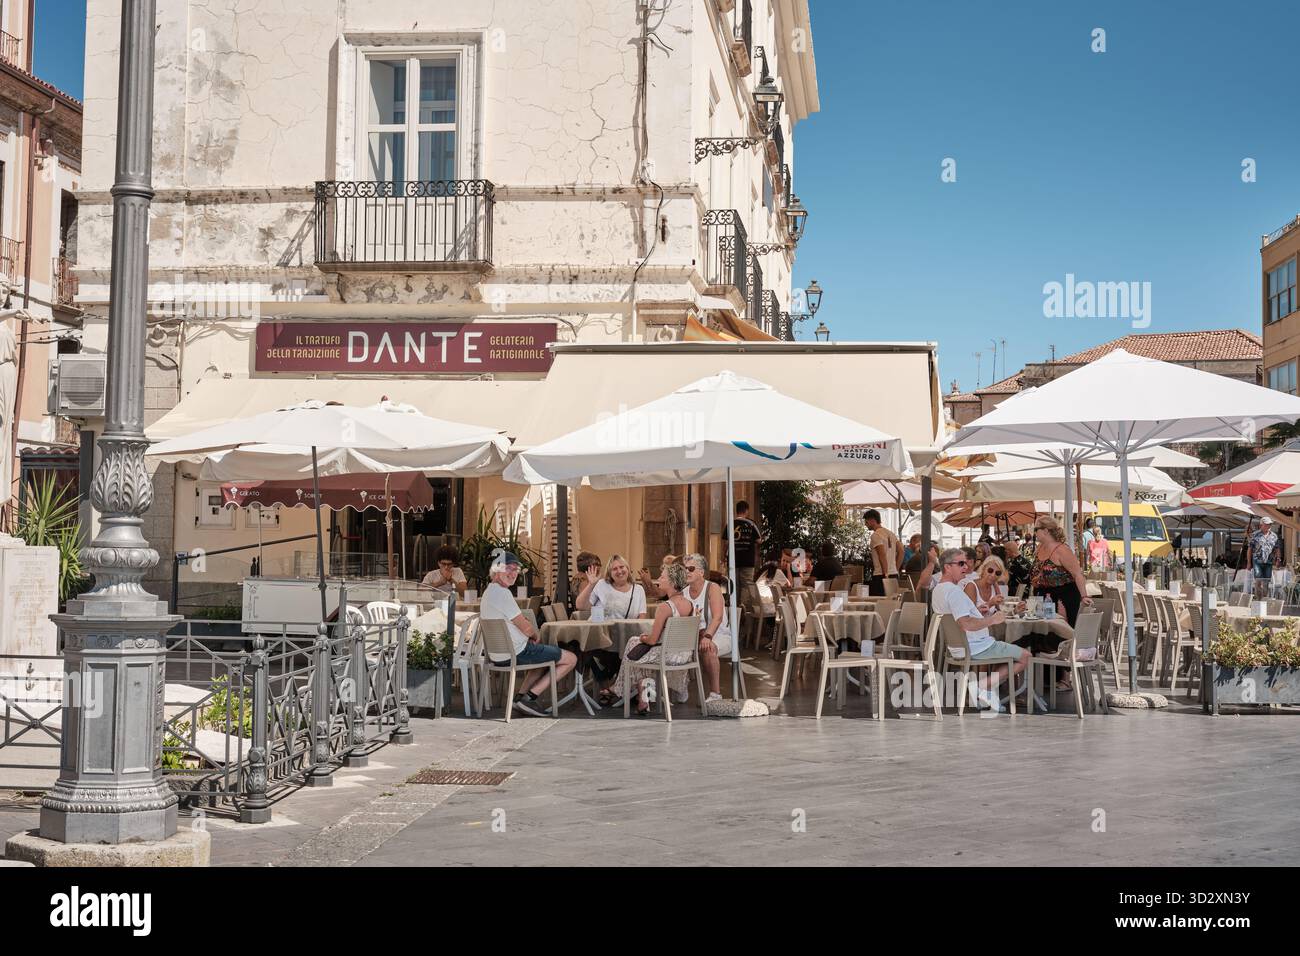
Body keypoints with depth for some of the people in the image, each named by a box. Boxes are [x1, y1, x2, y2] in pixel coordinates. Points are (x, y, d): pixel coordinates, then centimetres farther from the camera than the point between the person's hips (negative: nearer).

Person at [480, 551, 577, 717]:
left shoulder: (489, 591, 13)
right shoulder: (502, 593, -20)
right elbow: (526, 628, -17)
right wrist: (536, 636, 4)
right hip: (515, 654, -10)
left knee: (542, 653, 37)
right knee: (571, 659, 1)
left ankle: (521, 696, 19)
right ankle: (529, 697, -4)